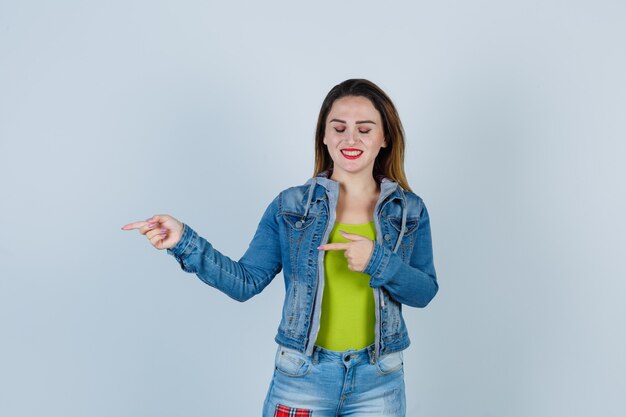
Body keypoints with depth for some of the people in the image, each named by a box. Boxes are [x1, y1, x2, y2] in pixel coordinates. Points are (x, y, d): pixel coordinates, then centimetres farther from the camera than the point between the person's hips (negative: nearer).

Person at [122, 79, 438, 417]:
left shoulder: (410, 210, 0)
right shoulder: (290, 205, -3)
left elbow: (425, 293, -1)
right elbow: (246, 282, -5)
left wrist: (379, 262, -18)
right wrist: (185, 242, -15)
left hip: (378, 380, 1)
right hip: (302, 376, -1)